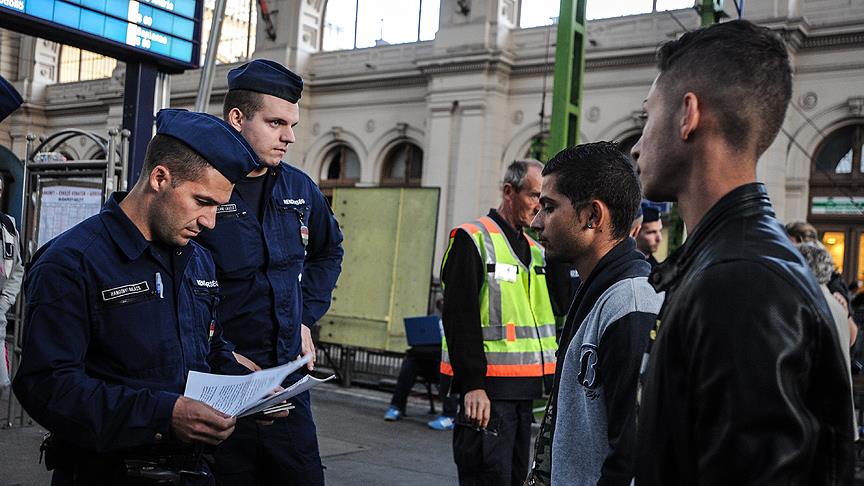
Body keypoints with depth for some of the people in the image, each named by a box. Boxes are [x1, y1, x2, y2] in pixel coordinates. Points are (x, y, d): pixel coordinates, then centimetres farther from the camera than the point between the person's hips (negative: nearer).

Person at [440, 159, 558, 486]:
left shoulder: (537, 250, 16)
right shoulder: (473, 239, -8)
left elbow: (559, 309, 18)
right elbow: (459, 317, -15)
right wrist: (472, 384, -19)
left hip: (525, 386, 8)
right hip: (487, 386, -8)